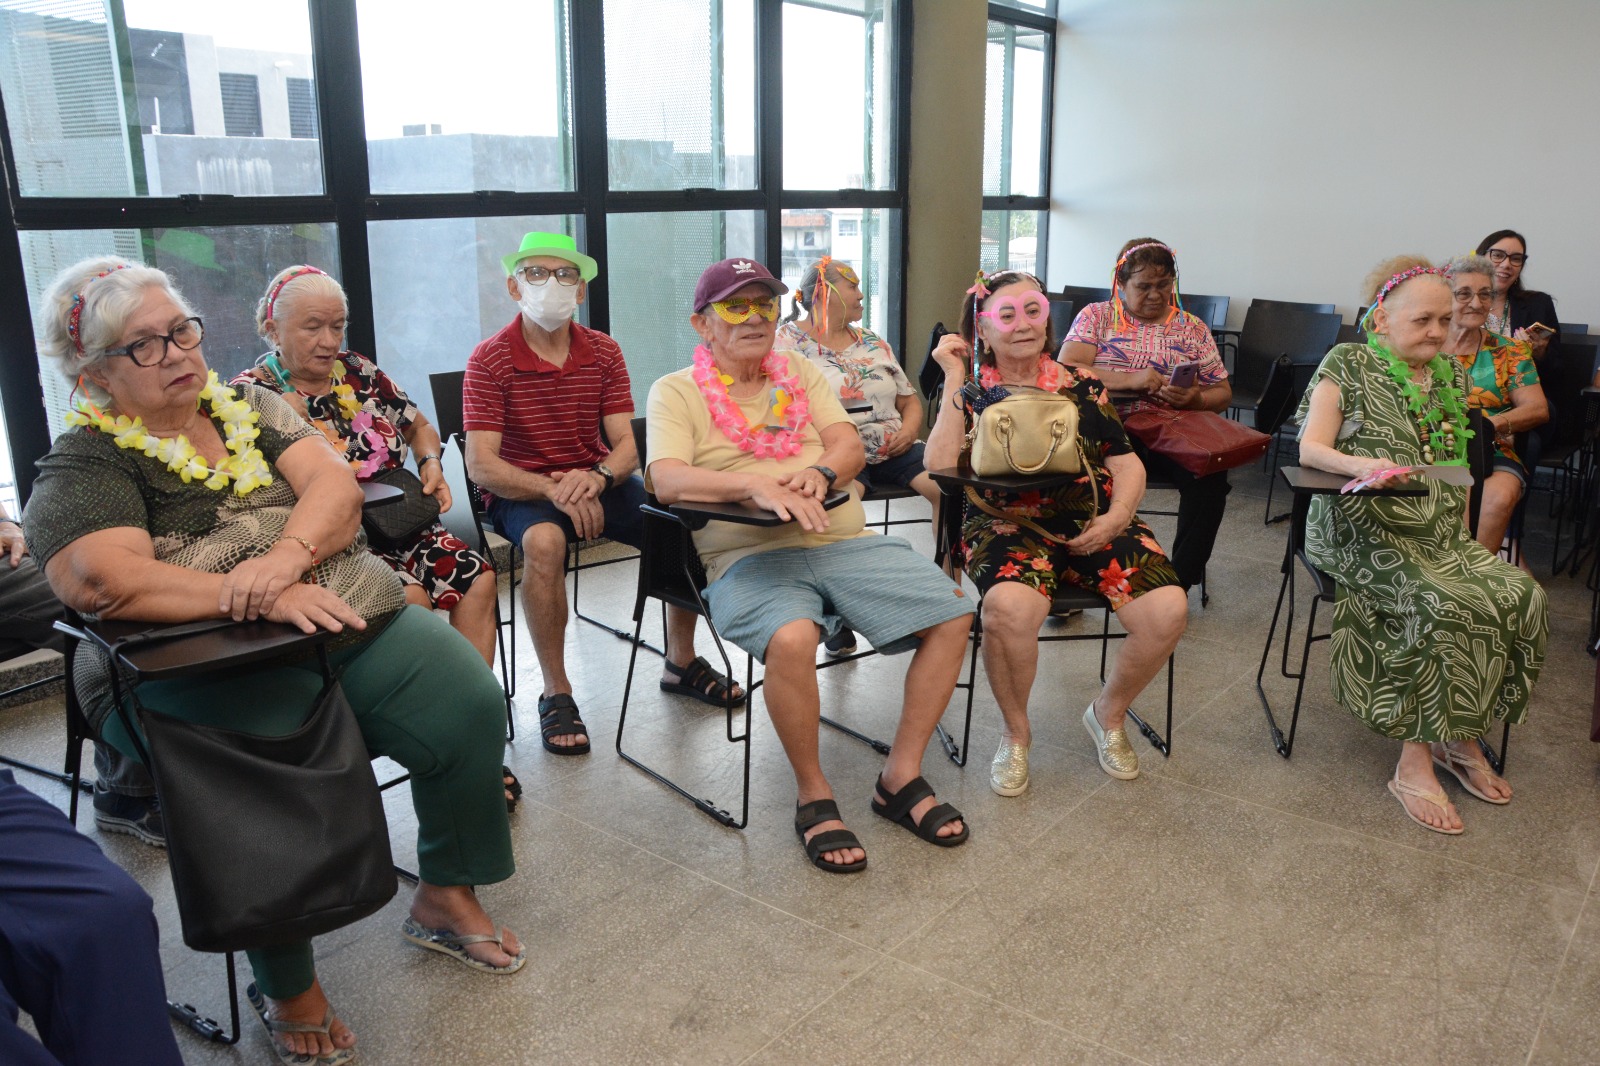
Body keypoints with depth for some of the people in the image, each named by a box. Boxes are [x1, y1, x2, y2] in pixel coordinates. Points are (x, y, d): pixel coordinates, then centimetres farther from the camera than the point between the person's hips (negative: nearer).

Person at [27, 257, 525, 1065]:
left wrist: (286, 558, -20)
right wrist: (263, 597, -23)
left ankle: (446, 897, 6)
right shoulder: (83, 468, -1)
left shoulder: (248, 408, 15)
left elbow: (335, 485, 1)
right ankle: (287, 990, -8)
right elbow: (103, 580, -19)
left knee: (468, 700, -15)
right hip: (203, 669, -5)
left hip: (350, 625, 5)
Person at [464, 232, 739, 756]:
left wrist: (597, 476, -26)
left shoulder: (604, 353, 3)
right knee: (545, 541, -38)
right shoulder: (489, 360, -9)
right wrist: (554, 489, -29)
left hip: (595, 482, 4)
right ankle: (556, 693, -20)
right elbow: (480, 464, -16)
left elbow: (626, 447, -3)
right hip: (521, 491, -4)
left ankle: (681, 662, 6)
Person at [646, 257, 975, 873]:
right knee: (791, 639, -36)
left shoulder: (798, 371, 19)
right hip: (750, 556, -5)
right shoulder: (675, 393, 5)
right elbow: (667, 480, -12)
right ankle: (813, 794, -11)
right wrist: (758, 484, -27)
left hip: (846, 542, 5)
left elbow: (851, 447, 8)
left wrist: (821, 471, -16)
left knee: (952, 615, -10)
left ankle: (902, 776, 3)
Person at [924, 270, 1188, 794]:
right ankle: (1016, 732, -6)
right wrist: (954, 378, -7)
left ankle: (1108, 714, 10)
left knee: (1167, 610, -22)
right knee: (1010, 605, -37)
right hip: (1008, 524, -3)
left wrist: (1118, 514, -8)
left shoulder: (1079, 384, 15)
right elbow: (941, 467, -10)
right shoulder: (970, 389, 7)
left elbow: (1126, 462, 13)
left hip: (1093, 524, 3)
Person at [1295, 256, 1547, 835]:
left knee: (1520, 594, -18)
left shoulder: (1450, 374, 18)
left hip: (1437, 531, 7)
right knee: (1445, 608, -30)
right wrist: (1361, 465, -32)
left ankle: (1461, 737, -3)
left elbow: (1457, 464, 23)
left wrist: (1464, 536, 11)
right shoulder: (1348, 365, -1)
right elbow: (1310, 448, -11)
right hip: (1360, 530, -6)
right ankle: (1415, 765, -19)